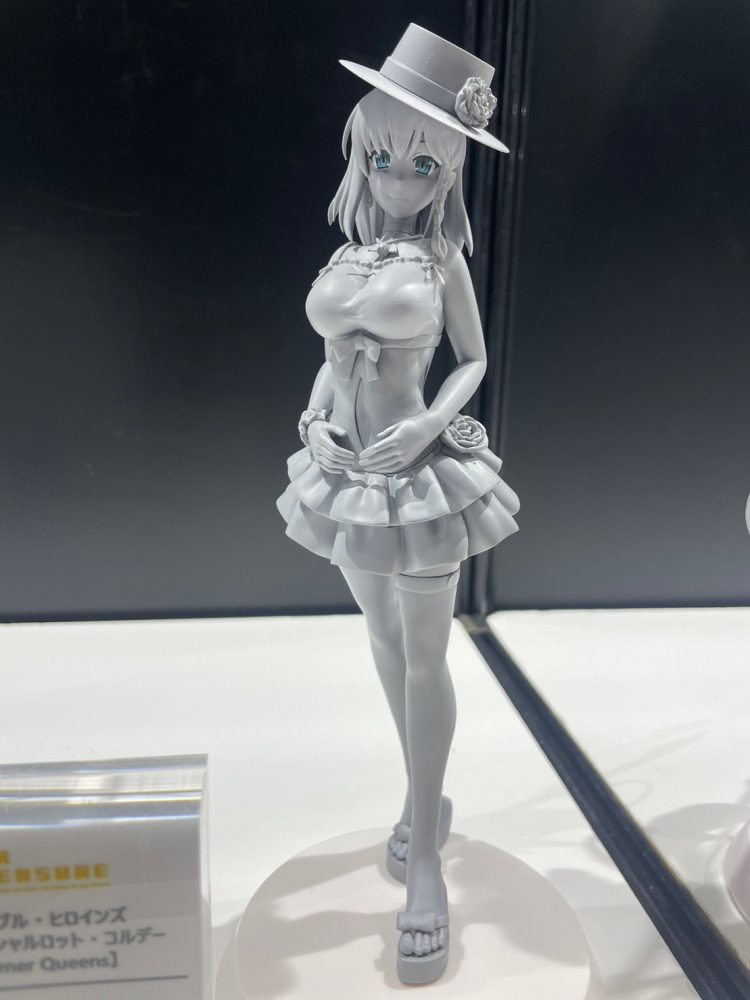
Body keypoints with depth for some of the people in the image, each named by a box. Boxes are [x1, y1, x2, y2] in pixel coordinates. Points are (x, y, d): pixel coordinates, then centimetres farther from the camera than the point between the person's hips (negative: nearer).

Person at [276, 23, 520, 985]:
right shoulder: (348, 256, 9)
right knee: (385, 645, 14)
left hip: (420, 472, -5)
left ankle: (424, 856, 16)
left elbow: (474, 361, 0)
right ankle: (424, 801, 35)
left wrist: (430, 422, -16)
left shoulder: (442, 258, -2)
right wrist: (315, 420, -1)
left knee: (425, 660, 2)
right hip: (349, 471, 5)